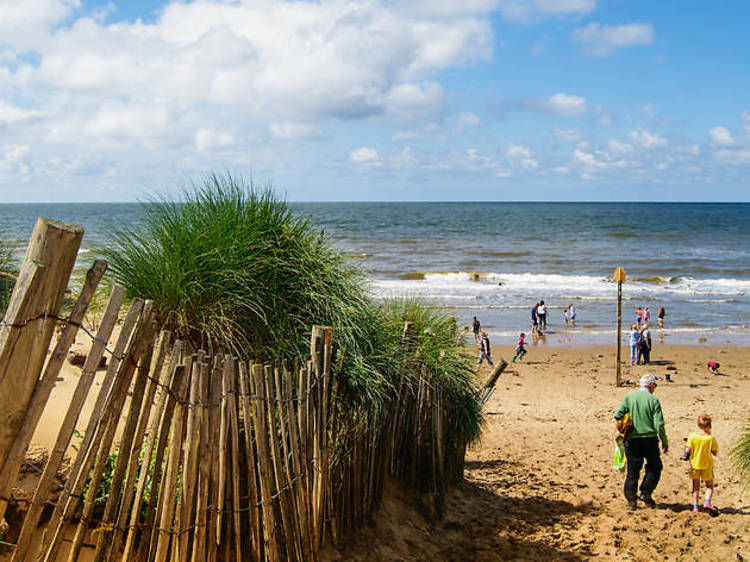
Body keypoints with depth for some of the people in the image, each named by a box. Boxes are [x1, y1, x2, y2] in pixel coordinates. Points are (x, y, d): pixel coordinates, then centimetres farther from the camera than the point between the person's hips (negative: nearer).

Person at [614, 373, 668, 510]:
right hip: (649, 438, -2)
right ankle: (646, 493, 10)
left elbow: (617, 416, -4)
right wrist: (665, 442, 3)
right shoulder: (653, 400, -5)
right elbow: (659, 425, -9)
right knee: (655, 467, 18)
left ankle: (631, 500, 12)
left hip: (632, 439, 2)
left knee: (633, 470, 10)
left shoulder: (629, 397, 2)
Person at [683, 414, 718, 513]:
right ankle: (707, 502, -6)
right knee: (709, 486, 14)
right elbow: (715, 453, -5)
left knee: (696, 486, 12)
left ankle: (695, 506, 9)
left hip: (695, 465, 2)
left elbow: (687, 451, -11)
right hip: (707, 466, -1)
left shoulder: (692, 437, -11)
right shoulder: (711, 438, -14)